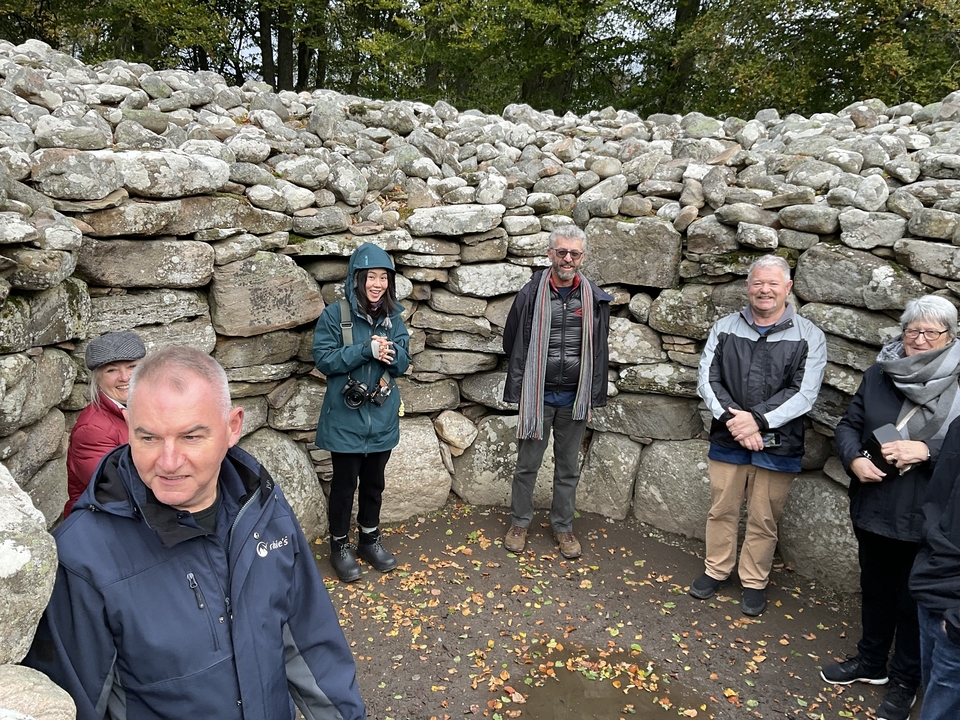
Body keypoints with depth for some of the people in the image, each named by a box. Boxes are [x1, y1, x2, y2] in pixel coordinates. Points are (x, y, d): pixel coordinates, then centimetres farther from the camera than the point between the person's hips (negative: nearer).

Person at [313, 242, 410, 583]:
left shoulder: (392, 316, 2)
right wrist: (366, 350, -24)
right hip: (345, 418, -4)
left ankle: (370, 539, 37)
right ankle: (340, 546, 28)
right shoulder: (335, 315, -11)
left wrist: (389, 353, -20)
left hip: (382, 417, 4)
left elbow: (403, 362, 3)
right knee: (345, 484, 9)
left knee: (374, 482, 18)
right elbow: (324, 359, -15)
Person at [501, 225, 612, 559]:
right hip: (537, 394, -1)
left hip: (574, 397, 2)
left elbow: (599, 350, 7)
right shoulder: (531, 293, -6)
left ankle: (563, 526, 30)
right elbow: (512, 342, 3)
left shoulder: (595, 299, 0)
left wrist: (593, 394, 5)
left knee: (568, 466, 14)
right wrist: (521, 385, 4)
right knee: (528, 462, 10)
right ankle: (519, 522, 28)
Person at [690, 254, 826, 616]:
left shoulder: (809, 336, -2)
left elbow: (803, 393, -9)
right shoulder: (725, 328, 4)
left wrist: (758, 419, -20)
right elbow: (707, 380, -1)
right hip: (727, 440, 2)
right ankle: (716, 570, 33)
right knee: (721, 509, 13)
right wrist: (732, 419, -15)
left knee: (764, 518, 9)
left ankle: (754, 582, 28)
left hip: (778, 446, -2)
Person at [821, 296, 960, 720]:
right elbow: (849, 425, 6)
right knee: (874, 589, 20)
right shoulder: (879, 375, 2)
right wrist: (854, 459, -12)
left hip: (926, 519, -4)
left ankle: (905, 683, 32)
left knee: (914, 599, 12)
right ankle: (871, 662, 41)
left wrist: (925, 450, -25)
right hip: (873, 508, 4)